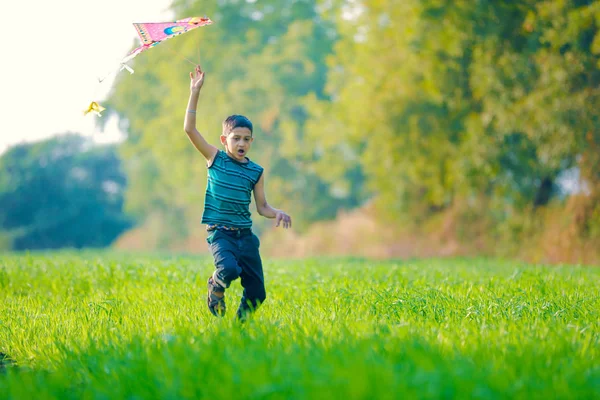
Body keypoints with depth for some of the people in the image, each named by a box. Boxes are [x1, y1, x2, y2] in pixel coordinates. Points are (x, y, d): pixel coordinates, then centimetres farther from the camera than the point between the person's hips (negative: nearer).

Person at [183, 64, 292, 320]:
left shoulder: (256, 172, 7)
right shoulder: (215, 159, 0)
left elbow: (262, 206, 12)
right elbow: (189, 129, -7)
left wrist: (277, 213, -10)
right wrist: (195, 93, -11)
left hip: (246, 235, 3)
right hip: (219, 233, -3)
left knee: (257, 293, -1)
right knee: (229, 269, -31)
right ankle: (216, 286, 5)